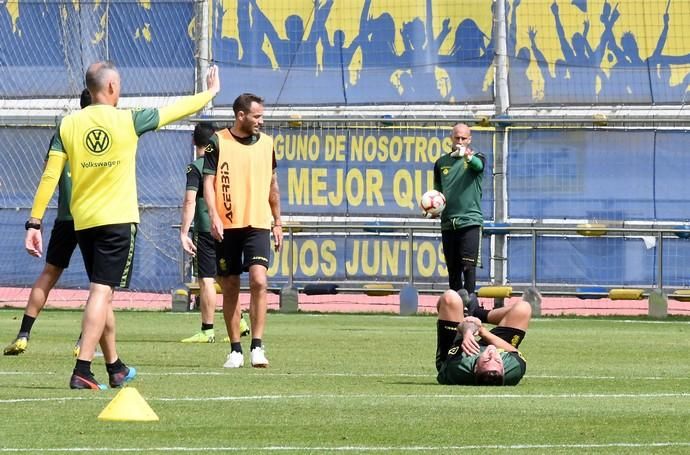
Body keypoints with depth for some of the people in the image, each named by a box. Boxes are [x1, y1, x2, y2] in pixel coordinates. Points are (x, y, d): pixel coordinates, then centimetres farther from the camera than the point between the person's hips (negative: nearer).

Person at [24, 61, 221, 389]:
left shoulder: (68, 125, 2)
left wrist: (35, 222, 0)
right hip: (118, 220, -4)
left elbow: (49, 177, -3)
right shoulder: (128, 121, -5)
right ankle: (81, 371, -20)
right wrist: (211, 92, 25)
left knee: (101, 293, 16)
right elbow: (176, 111, 8)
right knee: (101, 292, -9)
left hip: (83, 221, 4)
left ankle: (115, 367, 28)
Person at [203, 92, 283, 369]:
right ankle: (235, 350, 13)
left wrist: (277, 223, 20)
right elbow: (208, 182, -3)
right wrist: (214, 216, -17)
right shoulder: (218, 142, 0)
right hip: (226, 226, -1)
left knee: (258, 280, -17)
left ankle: (257, 346, -15)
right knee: (230, 287, 3)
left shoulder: (266, 143, 10)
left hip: (258, 224, 1)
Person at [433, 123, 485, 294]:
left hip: (470, 221, -4)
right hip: (447, 223, 4)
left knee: (468, 266, -13)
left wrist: (469, 157, -47)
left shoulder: (476, 158, 1)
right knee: (453, 270, 8)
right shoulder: (442, 163, 13)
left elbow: (478, 166, -24)